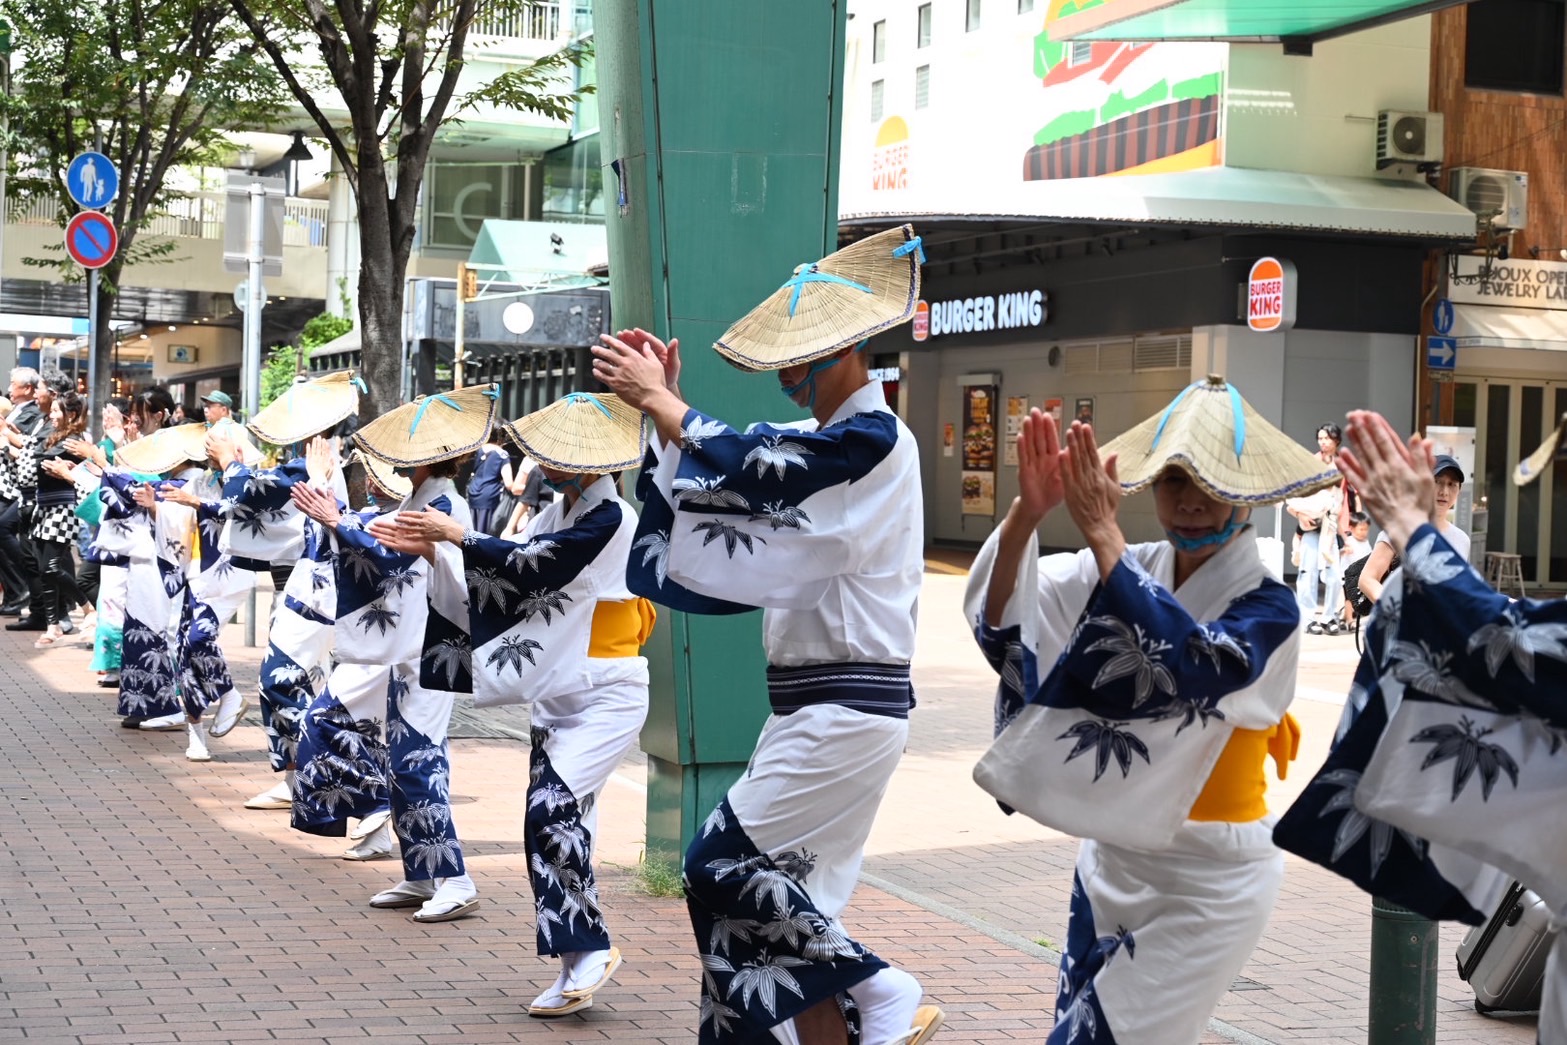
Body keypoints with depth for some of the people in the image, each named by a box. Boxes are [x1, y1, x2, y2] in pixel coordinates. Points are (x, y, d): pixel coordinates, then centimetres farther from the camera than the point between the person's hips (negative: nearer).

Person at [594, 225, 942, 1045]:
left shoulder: (872, 440, -13)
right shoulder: (820, 441, 16)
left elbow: (748, 473, -22)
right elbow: (724, 493, 12)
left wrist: (658, 401, -13)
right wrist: (665, 406, 4)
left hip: (847, 707, -9)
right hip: (813, 703, 9)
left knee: (723, 864, -11)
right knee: (784, 889, 9)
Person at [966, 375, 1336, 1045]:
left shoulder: (1267, 608, -13)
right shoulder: (1128, 571, -2)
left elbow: (1191, 666, -34)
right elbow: (1001, 618, -15)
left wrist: (1102, 534, -37)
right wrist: (1027, 514, -33)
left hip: (1206, 881, -5)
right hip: (1111, 858, 5)